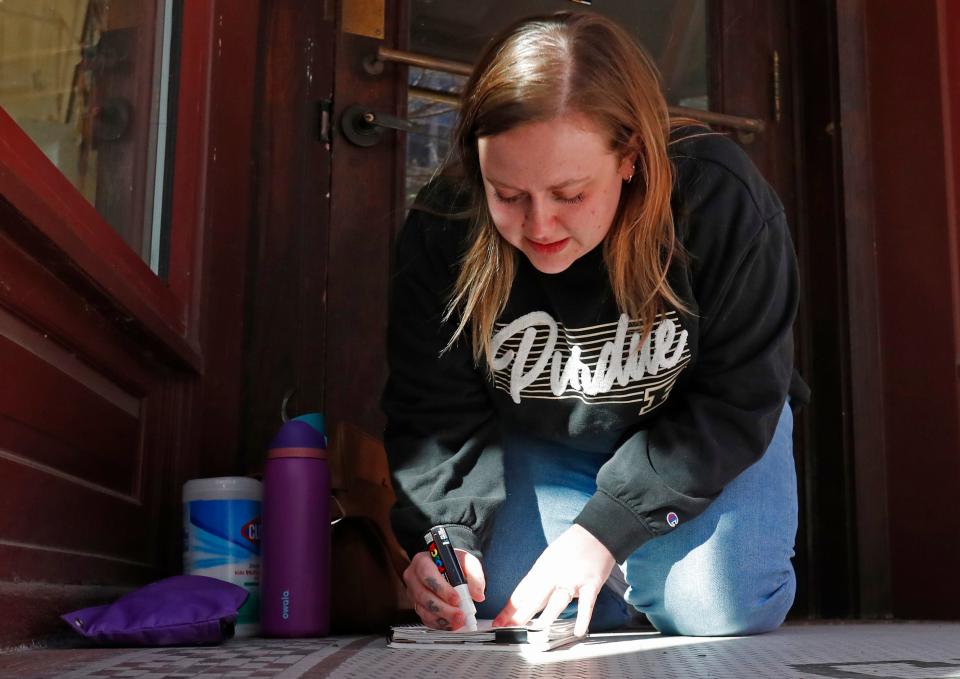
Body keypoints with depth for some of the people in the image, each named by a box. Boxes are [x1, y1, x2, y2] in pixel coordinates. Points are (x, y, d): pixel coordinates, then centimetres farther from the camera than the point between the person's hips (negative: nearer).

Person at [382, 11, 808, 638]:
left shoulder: (722, 202, -29)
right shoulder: (441, 230, -23)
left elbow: (735, 402, -23)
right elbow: (434, 415, -15)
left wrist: (603, 529, -29)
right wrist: (445, 537, -35)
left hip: (699, 434, -1)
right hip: (538, 440, 2)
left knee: (721, 613, -20)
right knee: (506, 608, -16)